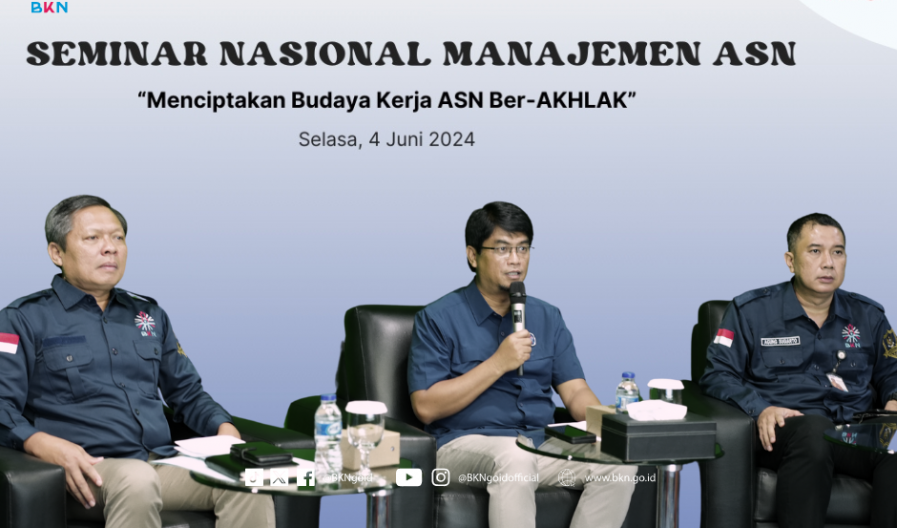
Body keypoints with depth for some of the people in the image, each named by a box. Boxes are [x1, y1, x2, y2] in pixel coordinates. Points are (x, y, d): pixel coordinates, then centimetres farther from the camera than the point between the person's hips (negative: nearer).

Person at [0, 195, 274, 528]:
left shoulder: (148, 314, 24)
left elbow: (187, 392, 28)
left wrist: (224, 428, 7)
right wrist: (48, 446, -23)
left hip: (161, 462, 5)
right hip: (88, 474, -5)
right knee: (137, 480, -40)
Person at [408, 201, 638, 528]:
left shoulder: (547, 318, 17)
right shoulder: (437, 319, 0)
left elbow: (575, 392, 11)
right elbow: (426, 407, -9)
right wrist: (498, 364, -12)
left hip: (542, 441, 5)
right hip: (467, 445, -5)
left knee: (621, 460, -22)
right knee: (515, 458, -39)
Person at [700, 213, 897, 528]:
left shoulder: (868, 315, 22)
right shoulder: (750, 311, 11)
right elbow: (717, 374, 6)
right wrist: (760, 409, -12)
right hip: (786, 428, -3)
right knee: (814, 430, -41)